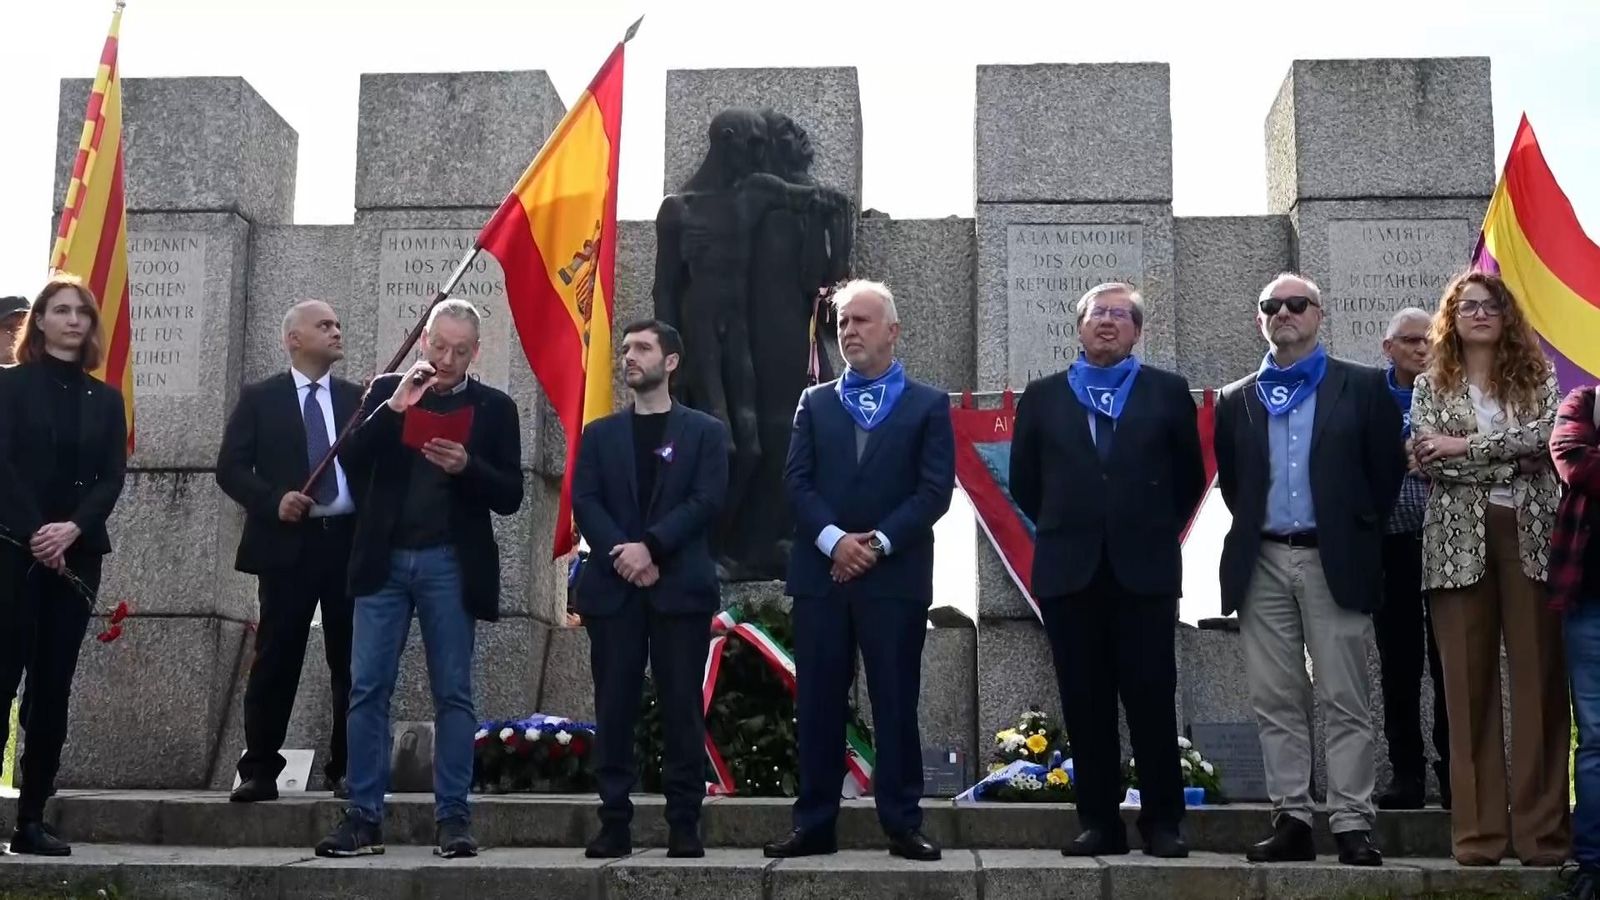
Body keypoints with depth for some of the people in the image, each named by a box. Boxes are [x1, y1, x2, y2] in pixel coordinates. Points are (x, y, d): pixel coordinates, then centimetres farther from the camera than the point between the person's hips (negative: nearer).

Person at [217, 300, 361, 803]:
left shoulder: (359, 398, 13)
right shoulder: (259, 399, 6)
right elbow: (230, 468, 0)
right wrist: (273, 500, -15)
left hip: (351, 541, 3)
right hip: (287, 542, -2)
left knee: (352, 661, 5)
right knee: (276, 659, 0)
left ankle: (347, 769, 14)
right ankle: (260, 771, 6)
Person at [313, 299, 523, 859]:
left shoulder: (494, 407, 5)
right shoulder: (385, 390, 8)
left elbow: (510, 497, 0)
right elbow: (351, 461, -3)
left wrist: (467, 466, -18)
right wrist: (394, 407, -14)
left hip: (450, 565, -1)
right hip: (384, 561, 1)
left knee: (453, 694, 2)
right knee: (368, 688, 0)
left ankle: (453, 818, 8)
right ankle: (363, 817, 6)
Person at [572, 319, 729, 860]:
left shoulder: (704, 431, 8)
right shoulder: (600, 434, 15)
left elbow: (707, 502, -4)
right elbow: (584, 503, 4)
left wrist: (650, 546, -15)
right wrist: (623, 556, -12)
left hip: (681, 588, -2)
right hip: (613, 588, 2)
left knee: (682, 708, -1)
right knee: (614, 708, 1)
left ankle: (684, 824, 5)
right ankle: (614, 822, 6)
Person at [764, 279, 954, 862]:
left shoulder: (928, 405, 7)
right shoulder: (814, 403, 15)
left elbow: (934, 491, -3)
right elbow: (796, 483, 4)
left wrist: (878, 543, -12)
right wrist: (834, 540, -11)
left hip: (896, 576, -2)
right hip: (820, 574, 3)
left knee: (896, 704, 1)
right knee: (817, 705, 4)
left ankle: (903, 824, 8)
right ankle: (814, 824, 10)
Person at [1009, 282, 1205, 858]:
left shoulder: (1168, 392, 6)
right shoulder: (1043, 397, 10)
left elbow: (1190, 476, 10)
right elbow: (1024, 480, 14)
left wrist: (1154, 531, 10)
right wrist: (1066, 529, 12)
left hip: (1145, 569, -1)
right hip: (1069, 569, 1)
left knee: (1152, 700, 1)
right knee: (1085, 704, 3)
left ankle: (1161, 821, 10)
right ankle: (1099, 822, 10)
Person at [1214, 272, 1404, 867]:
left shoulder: (1363, 387, 3)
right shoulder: (1237, 400, 11)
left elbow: (1386, 470, 4)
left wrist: (1358, 531, 5)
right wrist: (1253, 527, 11)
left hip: (1335, 561, -3)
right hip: (1263, 564, 3)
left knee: (1345, 701, -2)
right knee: (1276, 702, 4)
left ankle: (1352, 825, 2)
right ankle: (1291, 820, 10)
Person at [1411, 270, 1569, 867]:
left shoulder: (1537, 377, 10)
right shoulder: (1431, 386, 11)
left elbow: (1547, 437, -9)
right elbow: (1426, 459, -4)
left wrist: (1466, 446, -11)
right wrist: (1512, 455, -9)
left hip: (1531, 536, 0)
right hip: (1460, 541, 0)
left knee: (1539, 677, -1)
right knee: (1468, 682, 0)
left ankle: (1542, 827, 4)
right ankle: (1479, 831, 4)